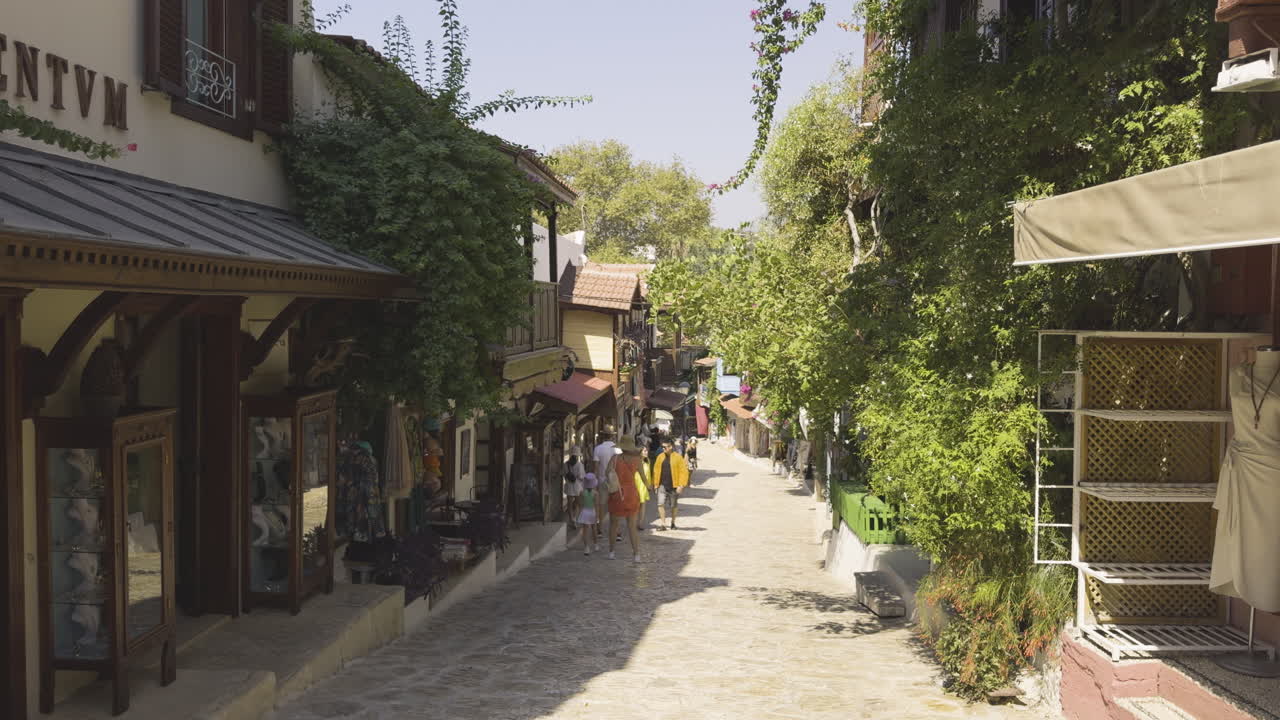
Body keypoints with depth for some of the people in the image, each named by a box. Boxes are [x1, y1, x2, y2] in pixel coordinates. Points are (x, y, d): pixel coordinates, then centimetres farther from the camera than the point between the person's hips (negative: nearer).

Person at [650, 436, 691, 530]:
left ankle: (673, 522, 29)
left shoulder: (677, 457, -7)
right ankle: (662, 522, -4)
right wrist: (655, 483, 5)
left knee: (673, 505, 11)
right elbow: (656, 470, 9)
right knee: (661, 504, -11)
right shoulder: (660, 457, 3)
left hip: (673, 485, -2)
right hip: (662, 485, 2)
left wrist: (681, 485, -12)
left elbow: (683, 471, -8)